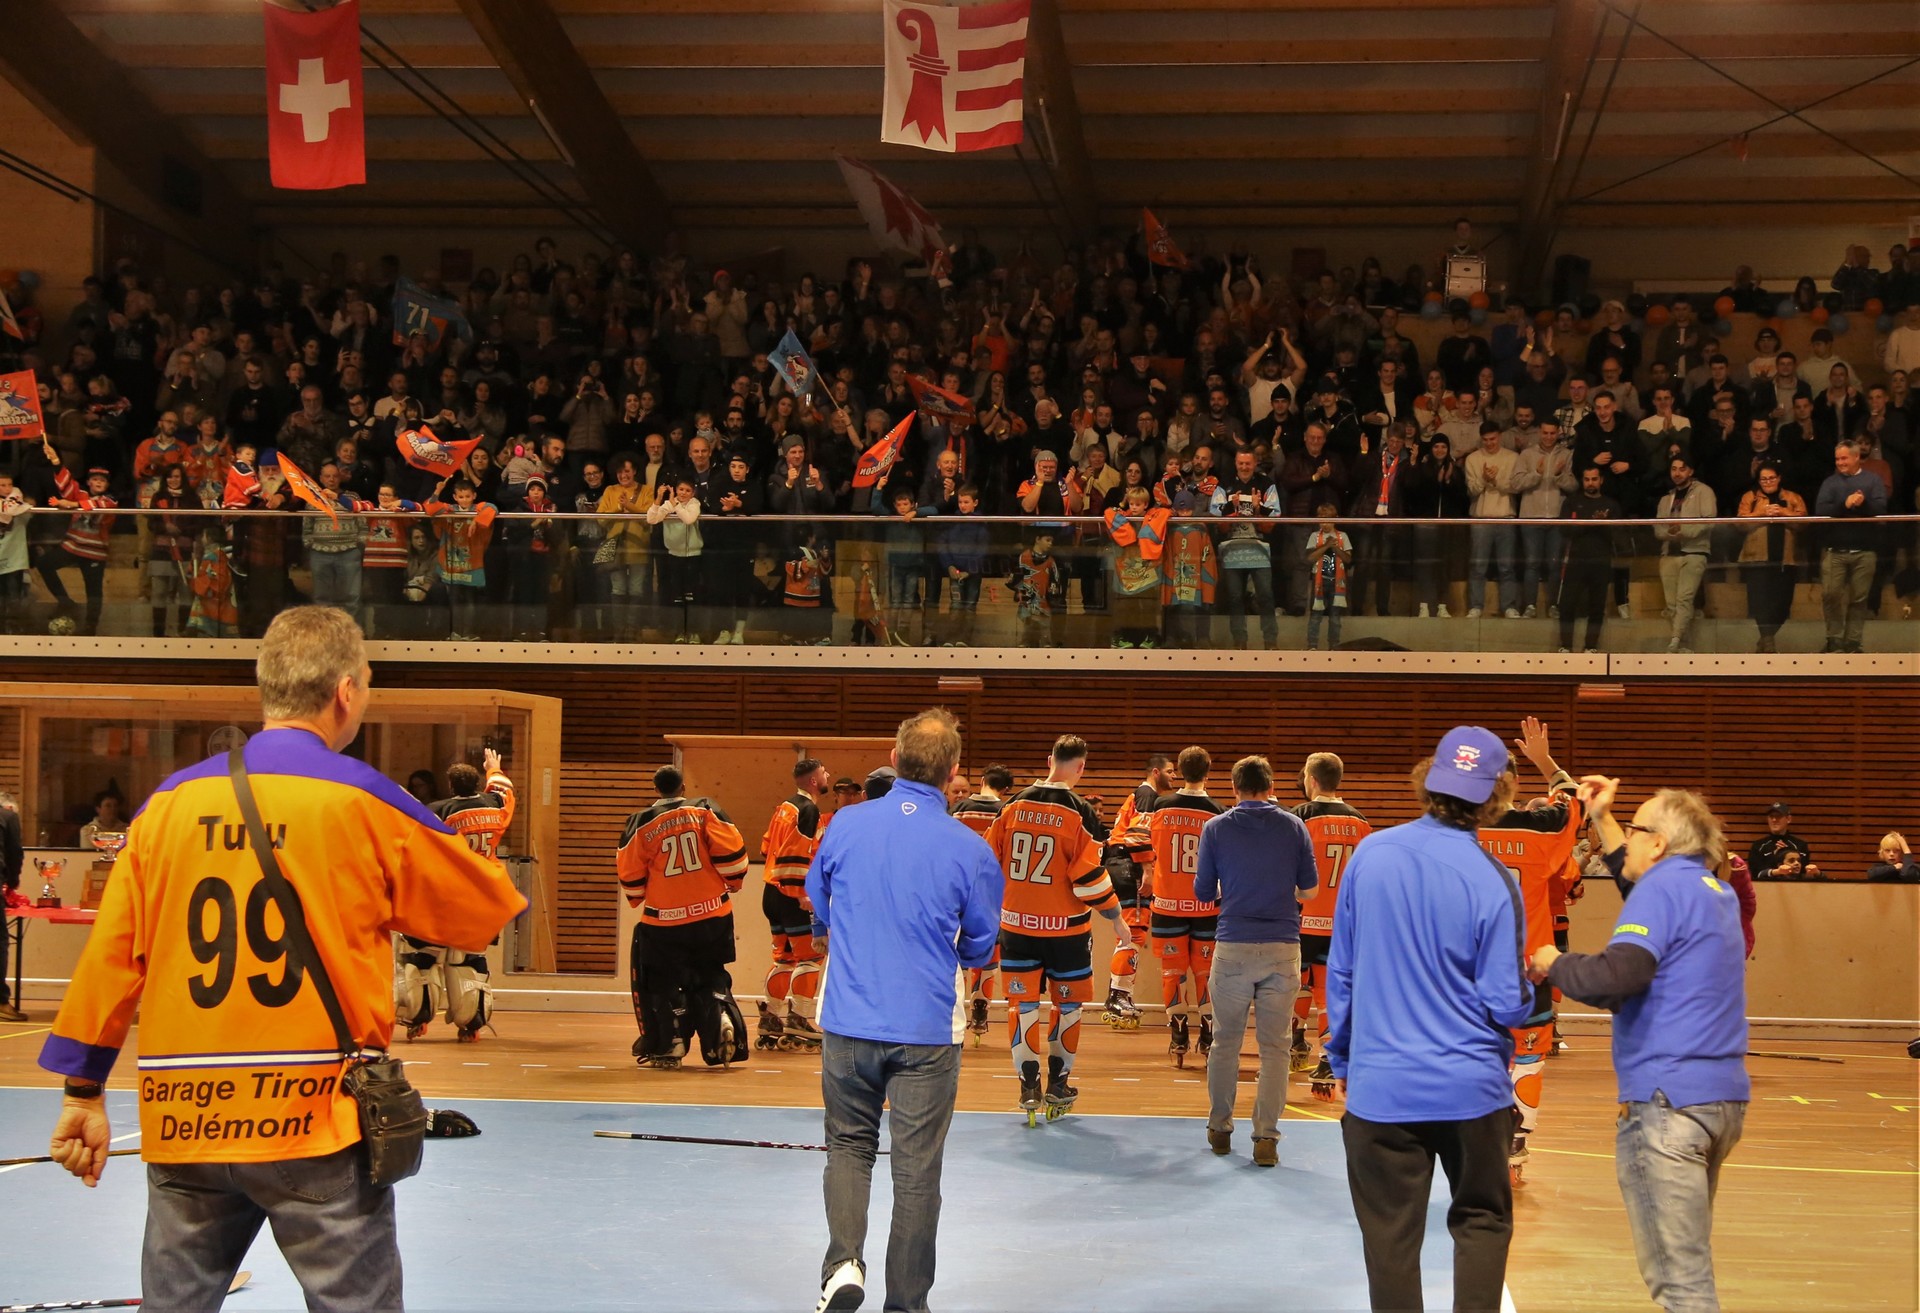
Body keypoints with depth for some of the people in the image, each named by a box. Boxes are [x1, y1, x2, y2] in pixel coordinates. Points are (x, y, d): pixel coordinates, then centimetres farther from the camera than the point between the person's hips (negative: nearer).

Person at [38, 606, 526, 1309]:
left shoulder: (169, 802, 5)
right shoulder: (364, 801, -5)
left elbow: (110, 960, 8)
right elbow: (491, 909, 7)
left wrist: (85, 1094, 16)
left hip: (182, 1122, 4)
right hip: (319, 1123, -4)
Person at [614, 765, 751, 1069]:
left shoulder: (642, 823, -1)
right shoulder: (705, 810, -2)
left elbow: (630, 874, 4)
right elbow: (731, 851, -7)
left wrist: (637, 898, 25)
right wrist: (733, 882, 11)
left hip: (665, 920, -1)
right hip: (713, 916, 1)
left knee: (661, 979, 16)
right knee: (709, 975, 19)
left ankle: (669, 1043, 11)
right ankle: (720, 1018, -6)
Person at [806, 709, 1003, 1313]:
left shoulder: (844, 826, -4)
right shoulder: (970, 850, -9)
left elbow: (817, 913, 13)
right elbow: (980, 947, 4)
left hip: (848, 1021, 2)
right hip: (928, 1030, -1)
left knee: (849, 1145, 19)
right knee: (916, 1168, 8)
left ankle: (844, 1263, 0)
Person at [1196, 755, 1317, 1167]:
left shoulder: (1216, 828, 1)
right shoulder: (1294, 827, 3)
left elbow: (1203, 891, 6)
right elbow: (1309, 888, 6)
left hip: (1233, 947, 0)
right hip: (1283, 947, 0)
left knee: (1225, 1041, 12)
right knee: (1274, 1046, 4)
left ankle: (1220, 1129, 20)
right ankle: (1266, 1137, -1)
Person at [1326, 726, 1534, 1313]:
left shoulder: (1370, 855, -4)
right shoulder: (1493, 881, -11)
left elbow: (1340, 971, 3)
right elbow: (1507, 1004, -9)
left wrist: (1341, 1057, 15)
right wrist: (1531, 984, 14)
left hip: (1380, 1084, 1)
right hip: (1471, 1084, -1)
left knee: (1390, 1237, 7)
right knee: (1481, 1220, 15)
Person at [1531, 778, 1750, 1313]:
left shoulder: (1664, 887, -10)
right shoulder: (1716, 892, 15)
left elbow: (1615, 976, -22)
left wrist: (1554, 963, -5)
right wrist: (1601, 819, 32)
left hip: (1667, 1101, -9)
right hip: (1724, 1096, 9)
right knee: (1688, 1258, 19)